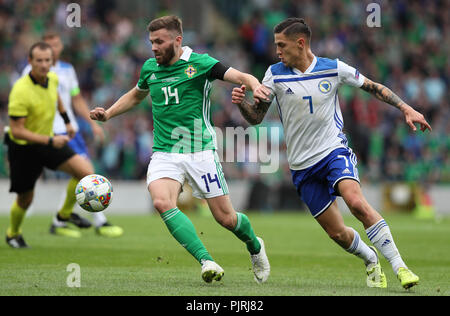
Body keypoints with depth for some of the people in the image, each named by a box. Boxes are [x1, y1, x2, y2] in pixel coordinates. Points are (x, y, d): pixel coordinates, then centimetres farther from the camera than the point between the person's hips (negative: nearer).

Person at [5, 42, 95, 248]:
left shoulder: (52, 79, -7)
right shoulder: (20, 92, -29)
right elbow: (16, 131, -27)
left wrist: (67, 120, 23)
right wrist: (50, 141, -31)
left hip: (48, 141, 6)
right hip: (23, 148, -6)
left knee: (86, 172, -13)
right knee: (25, 200, 7)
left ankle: (65, 213, 11)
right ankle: (13, 233, 39)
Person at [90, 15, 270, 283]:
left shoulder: (199, 63, -6)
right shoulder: (150, 68, 9)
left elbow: (240, 76, -14)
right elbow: (136, 95, 30)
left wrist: (256, 86, -37)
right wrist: (108, 113, 17)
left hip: (200, 151, -3)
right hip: (164, 154, 3)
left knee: (225, 218, 0)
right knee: (162, 202, -27)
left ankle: (254, 246, 36)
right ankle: (207, 261, -26)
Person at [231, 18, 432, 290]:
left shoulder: (334, 68, -4)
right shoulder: (275, 75, -3)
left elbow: (374, 88, 8)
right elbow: (256, 117, -1)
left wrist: (406, 109, 1)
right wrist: (241, 102, -22)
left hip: (334, 150, -2)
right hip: (302, 164, 2)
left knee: (356, 202, -30)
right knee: (337, 233, 2)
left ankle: (399, 266, -24)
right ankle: (370, 259, 34)